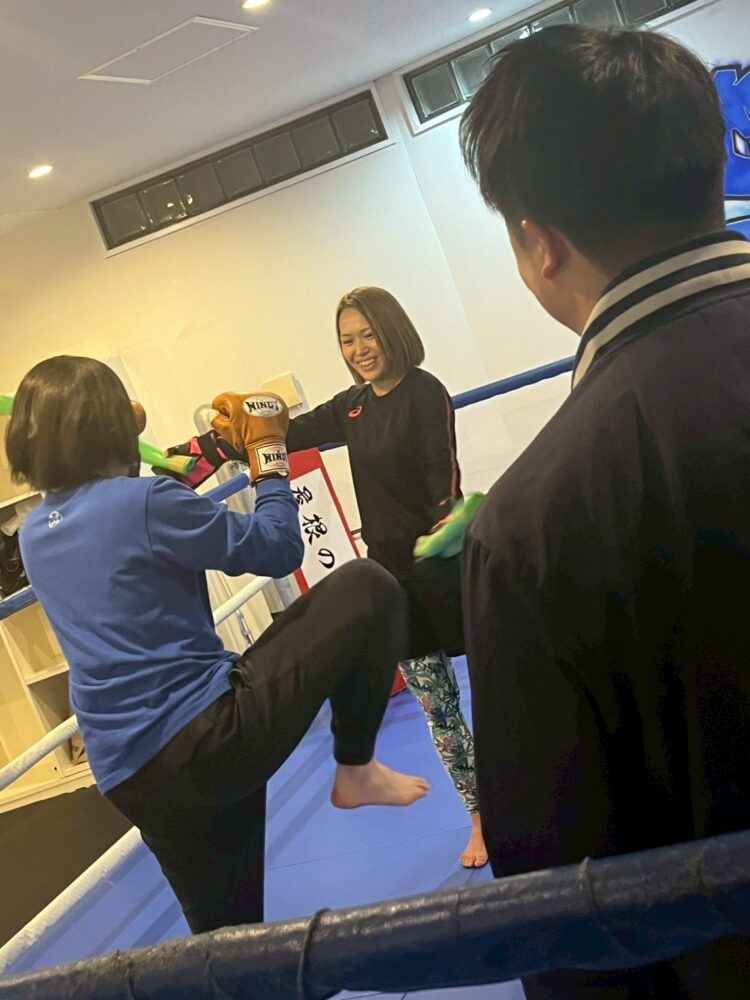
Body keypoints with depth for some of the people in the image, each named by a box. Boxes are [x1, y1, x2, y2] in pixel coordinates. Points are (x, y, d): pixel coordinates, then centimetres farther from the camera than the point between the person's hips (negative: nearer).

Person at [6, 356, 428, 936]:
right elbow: (280, 549, -5)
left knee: (226, 928, 22)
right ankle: (356, 771, 11)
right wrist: (268, 451, 8)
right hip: (212, 735, -7)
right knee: (368, 588, 2)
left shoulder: (34, 536, 11)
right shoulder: (143, 501, -12)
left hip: (133, 780, 8)